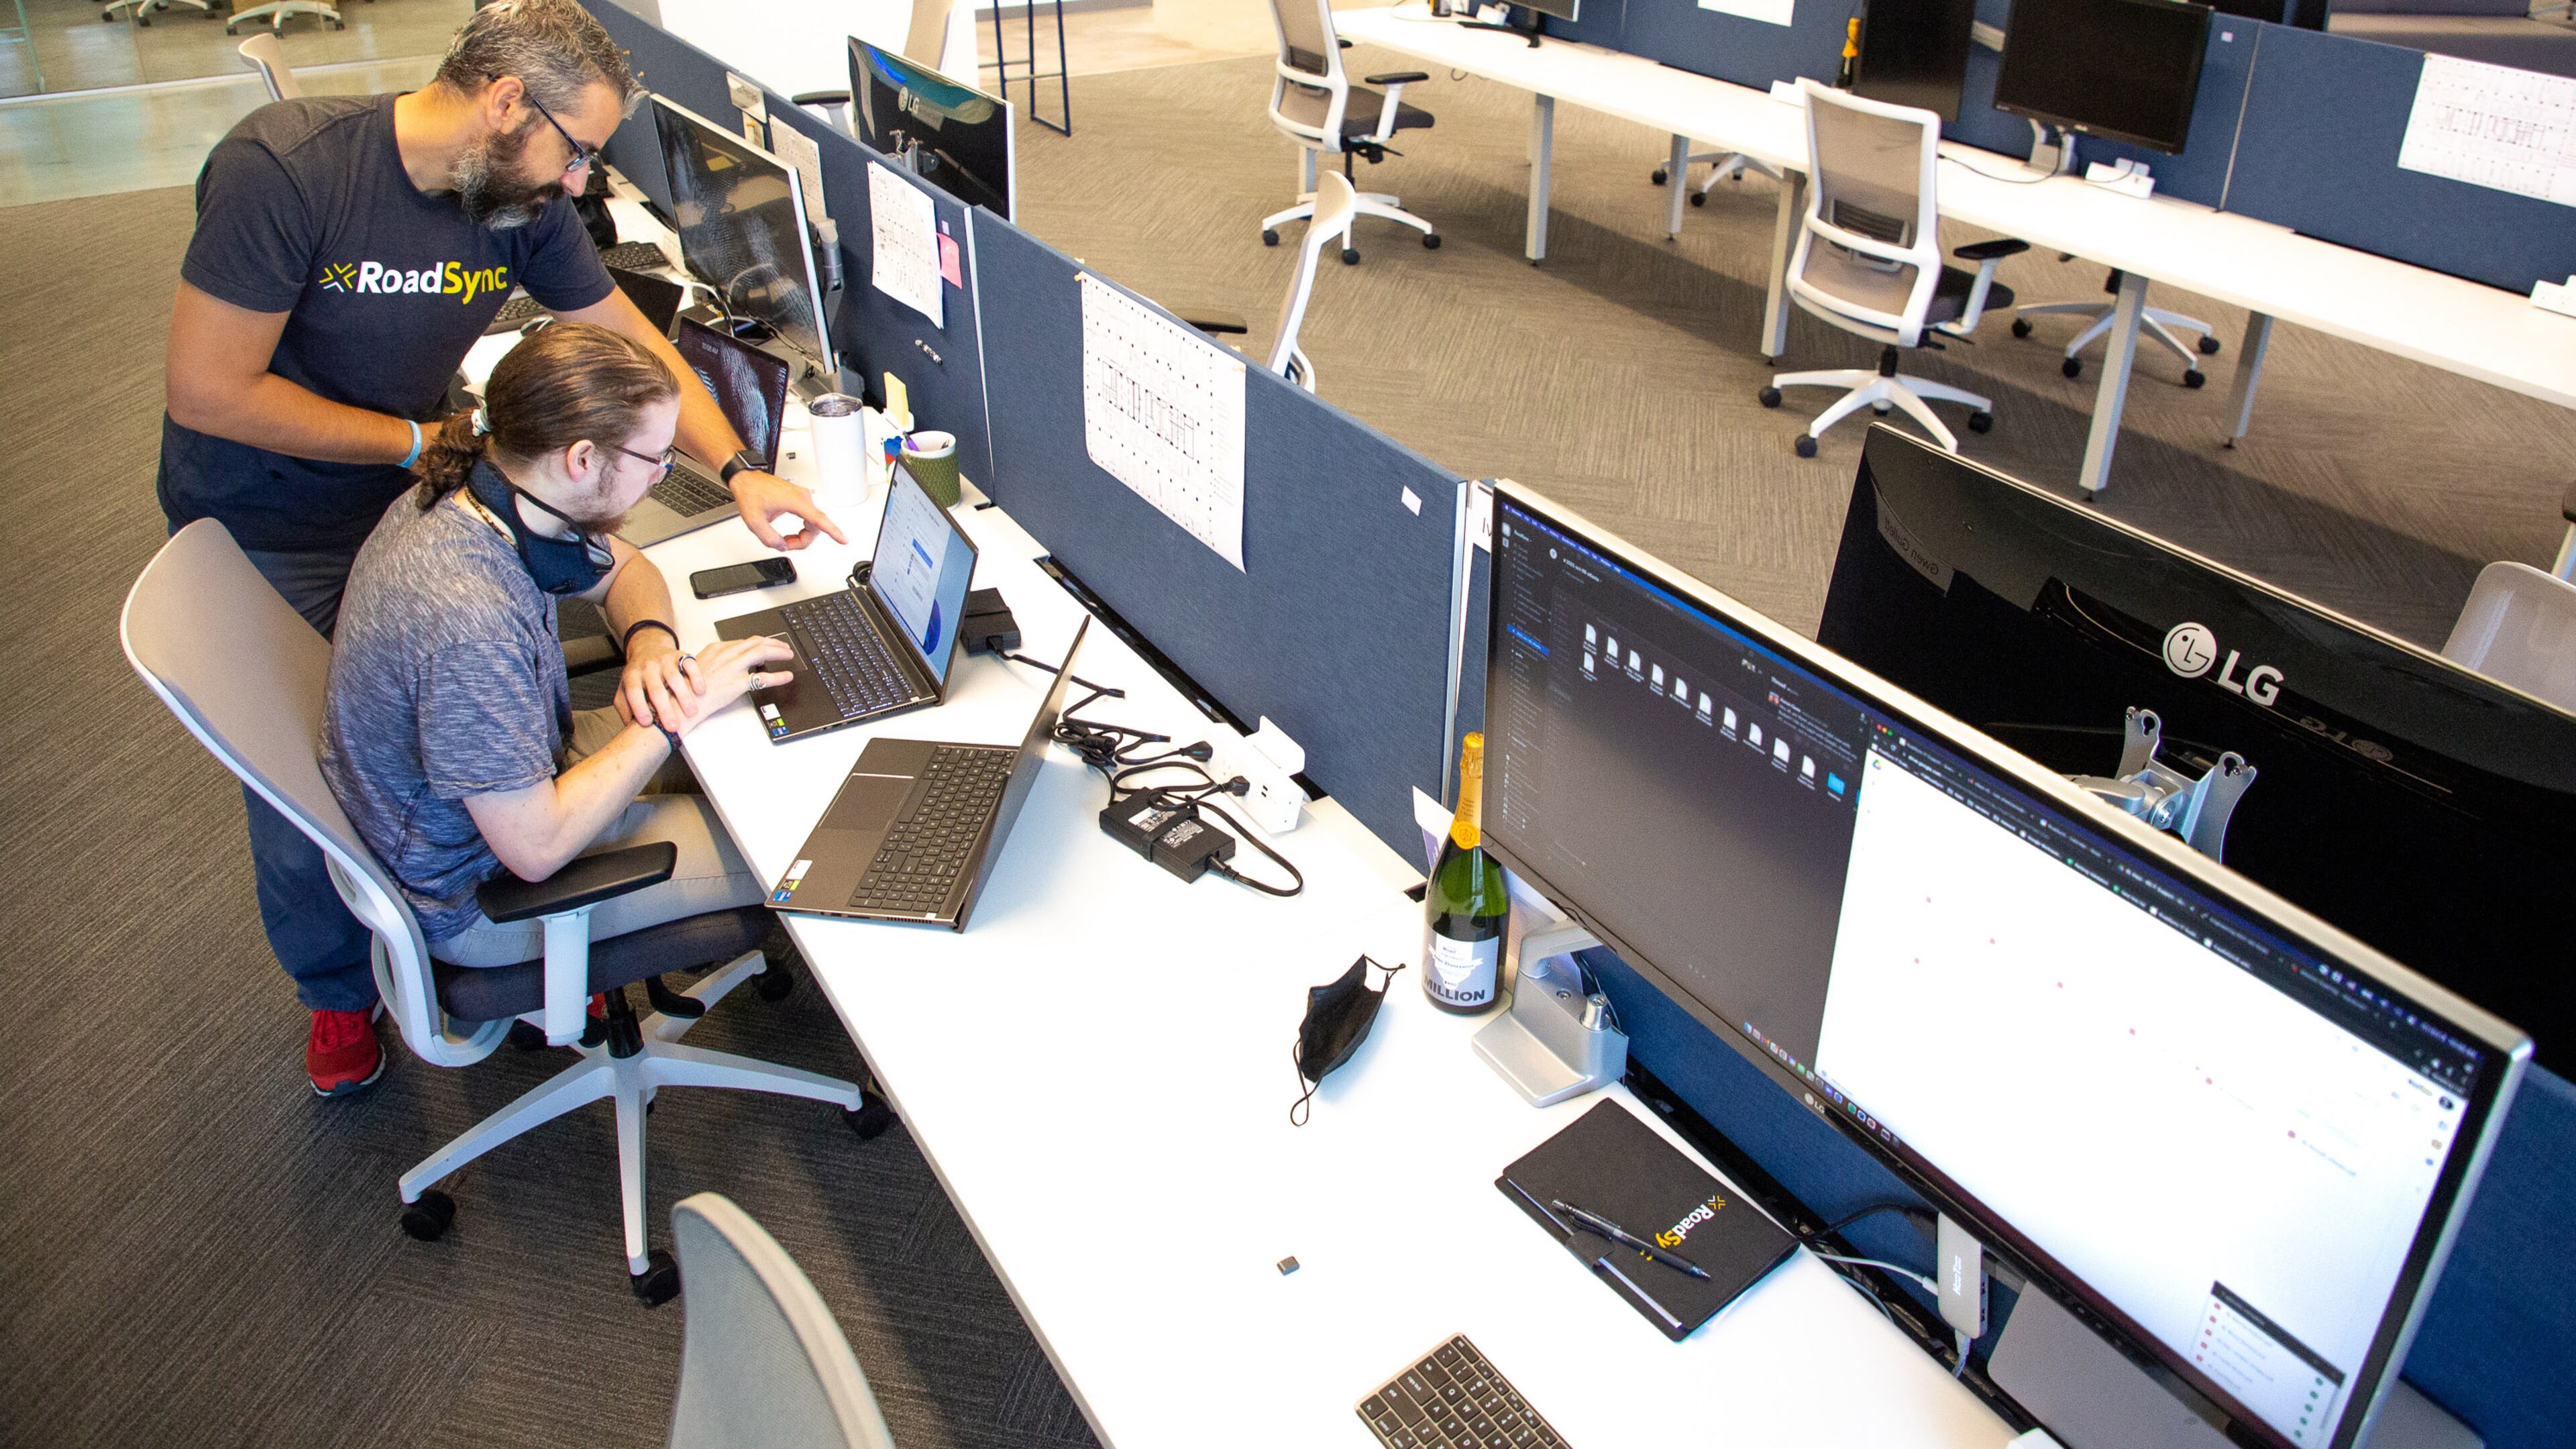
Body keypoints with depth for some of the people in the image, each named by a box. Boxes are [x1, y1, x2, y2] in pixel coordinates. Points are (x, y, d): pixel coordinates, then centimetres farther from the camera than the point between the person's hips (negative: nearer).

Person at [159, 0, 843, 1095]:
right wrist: (428, 444, -23)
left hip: (414, 508, 4)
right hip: (267, 541, -4)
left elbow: (628, 340, -2)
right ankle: (339, 991, 38)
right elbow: (207, 390, -28)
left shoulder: (525, 204, -13)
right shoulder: (282, 168, -30)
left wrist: (740, 471, -13)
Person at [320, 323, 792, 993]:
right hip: (477, 891, -9)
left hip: (515, 778, 9)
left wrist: (651, 642, -15)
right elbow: (535, 848, -33)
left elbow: (623, 568, 8)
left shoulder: (469, 497, -12)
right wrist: (678, 716, -27)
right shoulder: (469, 621, -39)